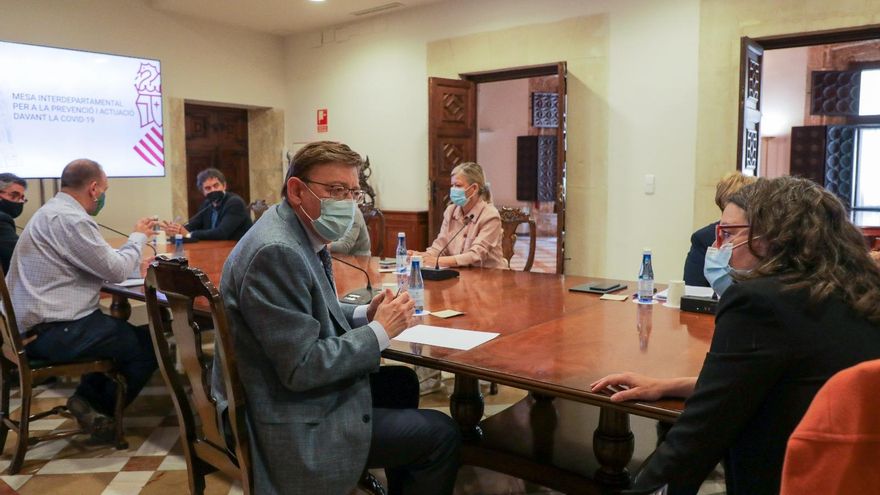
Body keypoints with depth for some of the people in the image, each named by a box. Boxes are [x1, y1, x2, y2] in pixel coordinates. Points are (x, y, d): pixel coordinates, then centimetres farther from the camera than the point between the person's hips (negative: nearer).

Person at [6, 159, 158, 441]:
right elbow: (116, 271, -17)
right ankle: (97, 408, 12)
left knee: (121, 330, 24)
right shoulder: (70, 219, -20)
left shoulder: (54, 211, 14)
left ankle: (89, 397, 19)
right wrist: (138, 237, -1)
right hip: (53, 333, -11)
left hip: (37, 325, 11)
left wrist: (133, 254, 10)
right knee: (150, 345, -4)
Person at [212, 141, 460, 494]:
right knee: (441, 435, -7)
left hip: (291, 392, 10)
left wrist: (365, 315, -1)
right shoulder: (276, 252, -26)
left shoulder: (300, 236, 5)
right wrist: (379, 332, -17)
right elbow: (301, 368, -27)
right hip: (290, 426, -10)